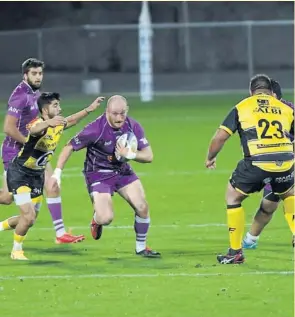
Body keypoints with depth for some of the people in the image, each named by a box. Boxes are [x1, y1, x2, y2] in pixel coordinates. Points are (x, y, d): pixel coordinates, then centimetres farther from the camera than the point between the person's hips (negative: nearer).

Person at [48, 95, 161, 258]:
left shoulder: (133, 127, -13)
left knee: (142, 208, -7)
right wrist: (57, 173, -19)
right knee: (106, 218, -19)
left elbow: (148, 156, -9)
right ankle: (96, 219, 21)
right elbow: (69, 148, -16)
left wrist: (130, 154, -28)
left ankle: (141, 247, 16)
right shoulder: (95, 129, -27)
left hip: (122, 170, 5)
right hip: (98, 174, -5)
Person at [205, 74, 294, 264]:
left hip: (256, 163, -2)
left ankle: (236, 252, 19)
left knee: (233, 197, 21)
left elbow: (220, 137, 10)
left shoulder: (241, 107, 14)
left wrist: (210, 158, 27)